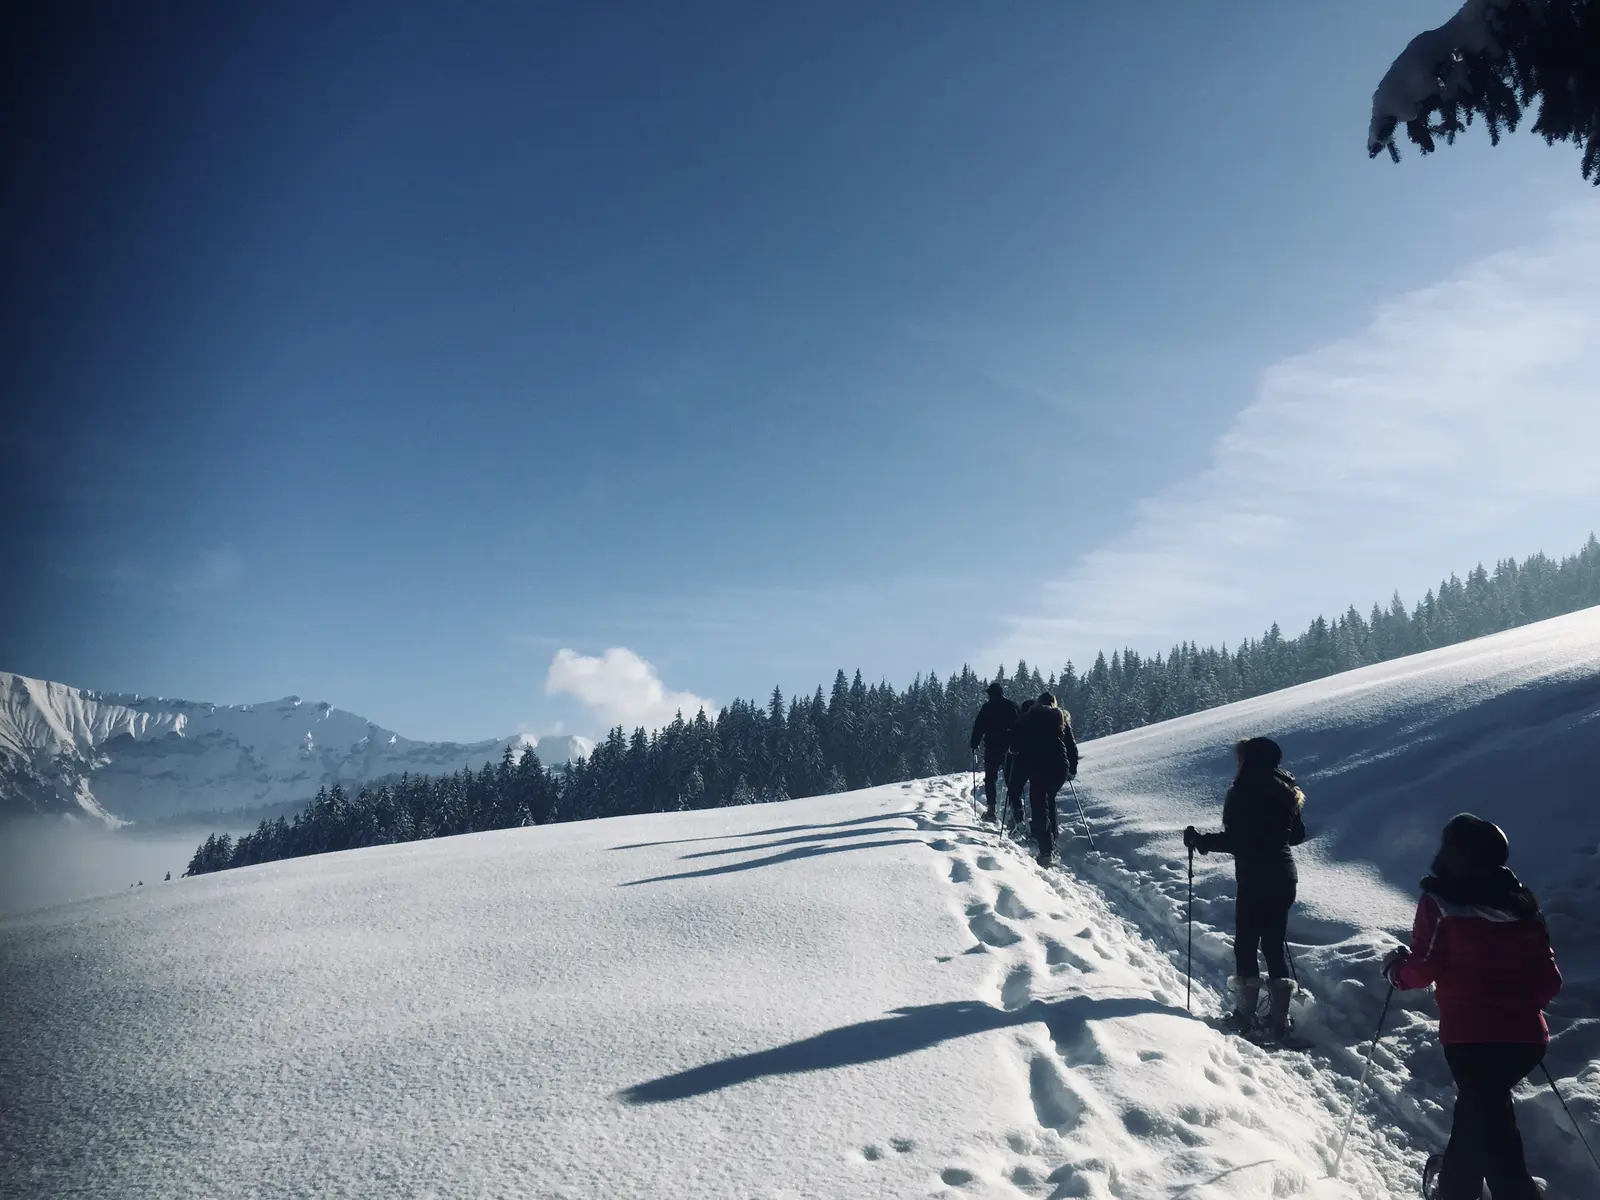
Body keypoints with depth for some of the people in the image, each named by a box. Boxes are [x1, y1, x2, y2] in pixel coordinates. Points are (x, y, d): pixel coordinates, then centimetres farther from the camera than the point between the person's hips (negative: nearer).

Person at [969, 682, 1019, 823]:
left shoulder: (988, 707, -4)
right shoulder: (1013, 706, 6)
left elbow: (978, 727, -6)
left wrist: (974, 745, 2)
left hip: (992, 747, -3)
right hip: (1010, 747, 3)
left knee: (990, 778, 4)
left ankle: (991, 809, -6)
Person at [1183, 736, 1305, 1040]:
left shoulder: (1246, 792, -16)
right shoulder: (1286, 789, 7)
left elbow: (1235, 840, -20)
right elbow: (1298, 834, 15)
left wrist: (1200, 840, -8)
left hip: (1255, 880, -7)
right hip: (1284, 877, 7)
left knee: (1246, 943, 5)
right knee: (1274, 943, 13)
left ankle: (1246, 1015, 10)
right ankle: (1279, 1018, 14)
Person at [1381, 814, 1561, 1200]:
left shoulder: (1439, 902, -7)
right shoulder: (1521, 902, 7)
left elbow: (1425, 969, -8)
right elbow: (1549, 980, 9)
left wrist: (1397, 968, 12)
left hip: (1471, 1034, -6)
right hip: (1527, 1036, 6)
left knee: (1492, 1128, 2)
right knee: (1476, 1109, 25)